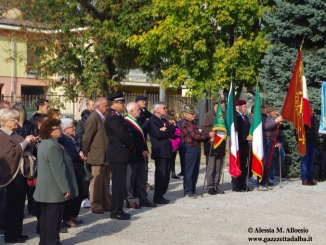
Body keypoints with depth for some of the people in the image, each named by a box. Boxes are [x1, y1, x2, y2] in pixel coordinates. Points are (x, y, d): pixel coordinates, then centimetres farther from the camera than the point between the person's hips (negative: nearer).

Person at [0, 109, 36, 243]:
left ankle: (17, 232, 24)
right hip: (13, 174, -9)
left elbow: (22, 149, 20)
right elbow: (12, 152, -24)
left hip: (21, 172, 9)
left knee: (19, 204, 14)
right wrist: (25, 142, -16)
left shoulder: (13, 134, 13)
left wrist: (29, 143, 3)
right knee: (13, 205, -1)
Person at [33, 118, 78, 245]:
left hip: (45, 188, 10)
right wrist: (65, 188, -20)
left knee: (45, 216, 14)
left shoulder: (43, 144, 12)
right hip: (54, 189, -10)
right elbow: (58, 169, -23)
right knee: (54, 217, -1)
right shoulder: (53, 146, -21)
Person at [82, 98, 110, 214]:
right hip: (97, 156, -9)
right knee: (97, 181, 0)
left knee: (105, 182, 14)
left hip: (105, 156, 9)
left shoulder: (103, 117, 13)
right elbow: (87, 137, -15)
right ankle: (95, 206, 8)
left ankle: (106, 204, 22)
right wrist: (85, 153, -9)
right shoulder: (93, 118, -15)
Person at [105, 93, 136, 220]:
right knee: (119, 184, -6)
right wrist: (132, 148, -7)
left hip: (119, 154, 10)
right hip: (118, 154, -10)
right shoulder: (113, 117, -16)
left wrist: (131, 148, 7)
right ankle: (116, 212, -1)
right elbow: (123, 135, -21)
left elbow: (124, 133, 16)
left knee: (119, 184, 13)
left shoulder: (116, 116, 16)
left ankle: (117, 210, 19)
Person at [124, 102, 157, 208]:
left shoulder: (137, 121, 15)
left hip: (141, 155, 10)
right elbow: (132, 139, -21)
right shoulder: (126, 122, -16)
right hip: (133, 155, -9)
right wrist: (142, 151, -18)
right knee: (130, 179, 2)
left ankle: (144, 199, 22)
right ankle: (130, 201, 9)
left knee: (142, 178, 14)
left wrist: (145, 150, 9)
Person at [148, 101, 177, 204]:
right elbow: (158, 134, -19)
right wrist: (169, 134, -4)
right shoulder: (152, 120, -6)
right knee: (160, 175, -6)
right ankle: (157, 197, 1)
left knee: (166, 175, 9)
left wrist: (166, 129, -11)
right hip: (160, 151, -8)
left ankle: (161, 195, 17)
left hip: (167, 151, 8)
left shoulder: (164, 120, 21)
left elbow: (174, 129, 7)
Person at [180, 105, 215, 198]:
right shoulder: (185, 123, -12)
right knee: (189, 171, -2)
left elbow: (198, 135, 15)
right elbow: (194, 135, -19)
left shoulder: (193, 123, 17)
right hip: (189, 149, -9)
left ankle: (193, 190, 21)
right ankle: (187, 191, 5)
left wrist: (208, 138, -2)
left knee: (195, 171, 12)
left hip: (196, 148, 9)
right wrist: (208, 135, -14)